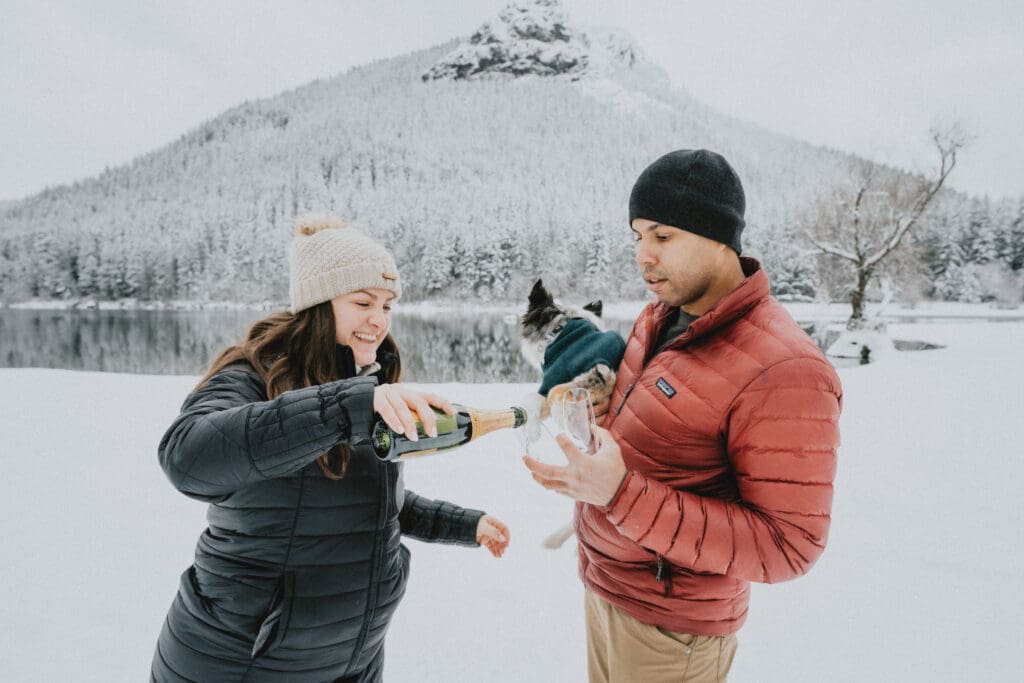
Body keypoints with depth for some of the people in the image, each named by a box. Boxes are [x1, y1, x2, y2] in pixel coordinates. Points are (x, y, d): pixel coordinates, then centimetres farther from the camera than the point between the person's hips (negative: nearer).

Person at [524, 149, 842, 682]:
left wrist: (622, 495, -32)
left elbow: (786, 548, -25)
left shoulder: (783, 372, -27)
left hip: (668, 625, -7)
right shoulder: (660, 316, -1)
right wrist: (591, 404, -7)